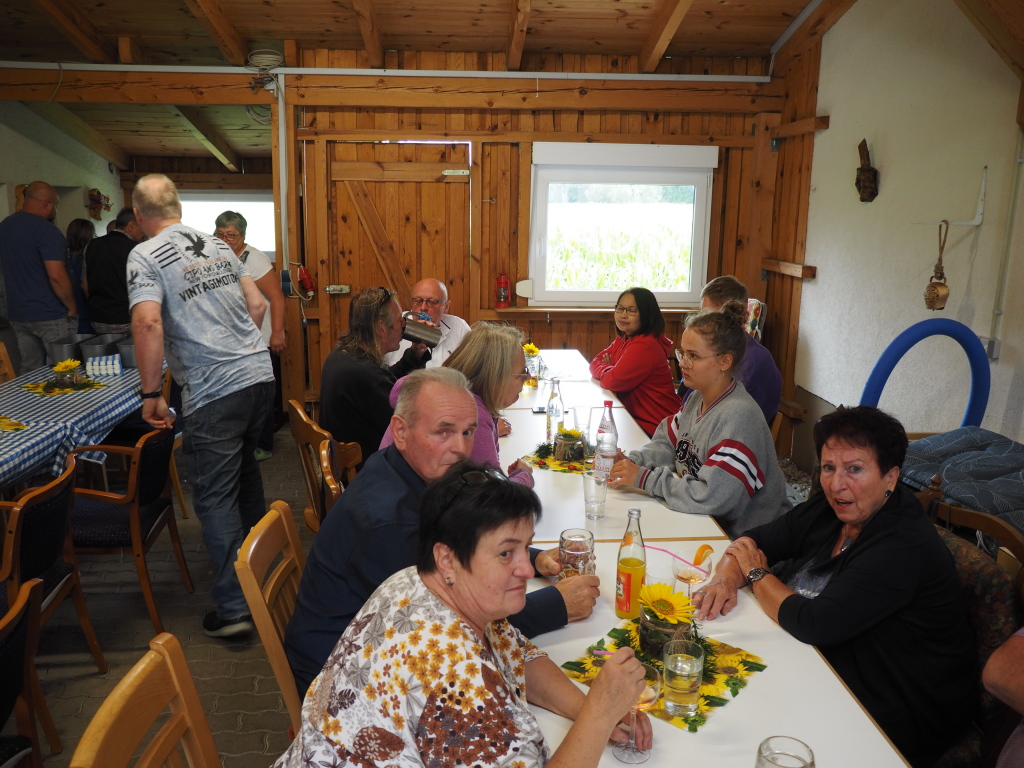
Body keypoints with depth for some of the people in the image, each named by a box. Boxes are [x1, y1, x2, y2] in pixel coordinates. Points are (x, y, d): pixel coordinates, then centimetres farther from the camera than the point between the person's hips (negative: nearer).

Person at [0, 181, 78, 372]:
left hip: (18, 314, 8)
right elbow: (56, 276, -22)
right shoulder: (46, 230, -16)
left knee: (29, 371, 14)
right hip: (50, 316, -8)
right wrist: (72, 307, -11)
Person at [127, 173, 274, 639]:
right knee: (244, 467, 27)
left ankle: (234, 608, 6)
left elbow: (147, 323, -20)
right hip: (260, 373, 7)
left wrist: (150, 395, -13)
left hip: (212, 391, -7)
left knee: (214, 496, 2)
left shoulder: (146, 256, -6)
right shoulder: (219, 247, 14)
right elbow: (257, 305, 16)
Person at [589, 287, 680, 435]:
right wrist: (608, 370, -12)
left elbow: (613, 381, -23)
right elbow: (595, 363, 10)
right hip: (634, 416, 8)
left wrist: (604, 369, -1)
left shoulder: (645, 346, -22)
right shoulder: (624, 339, 10)